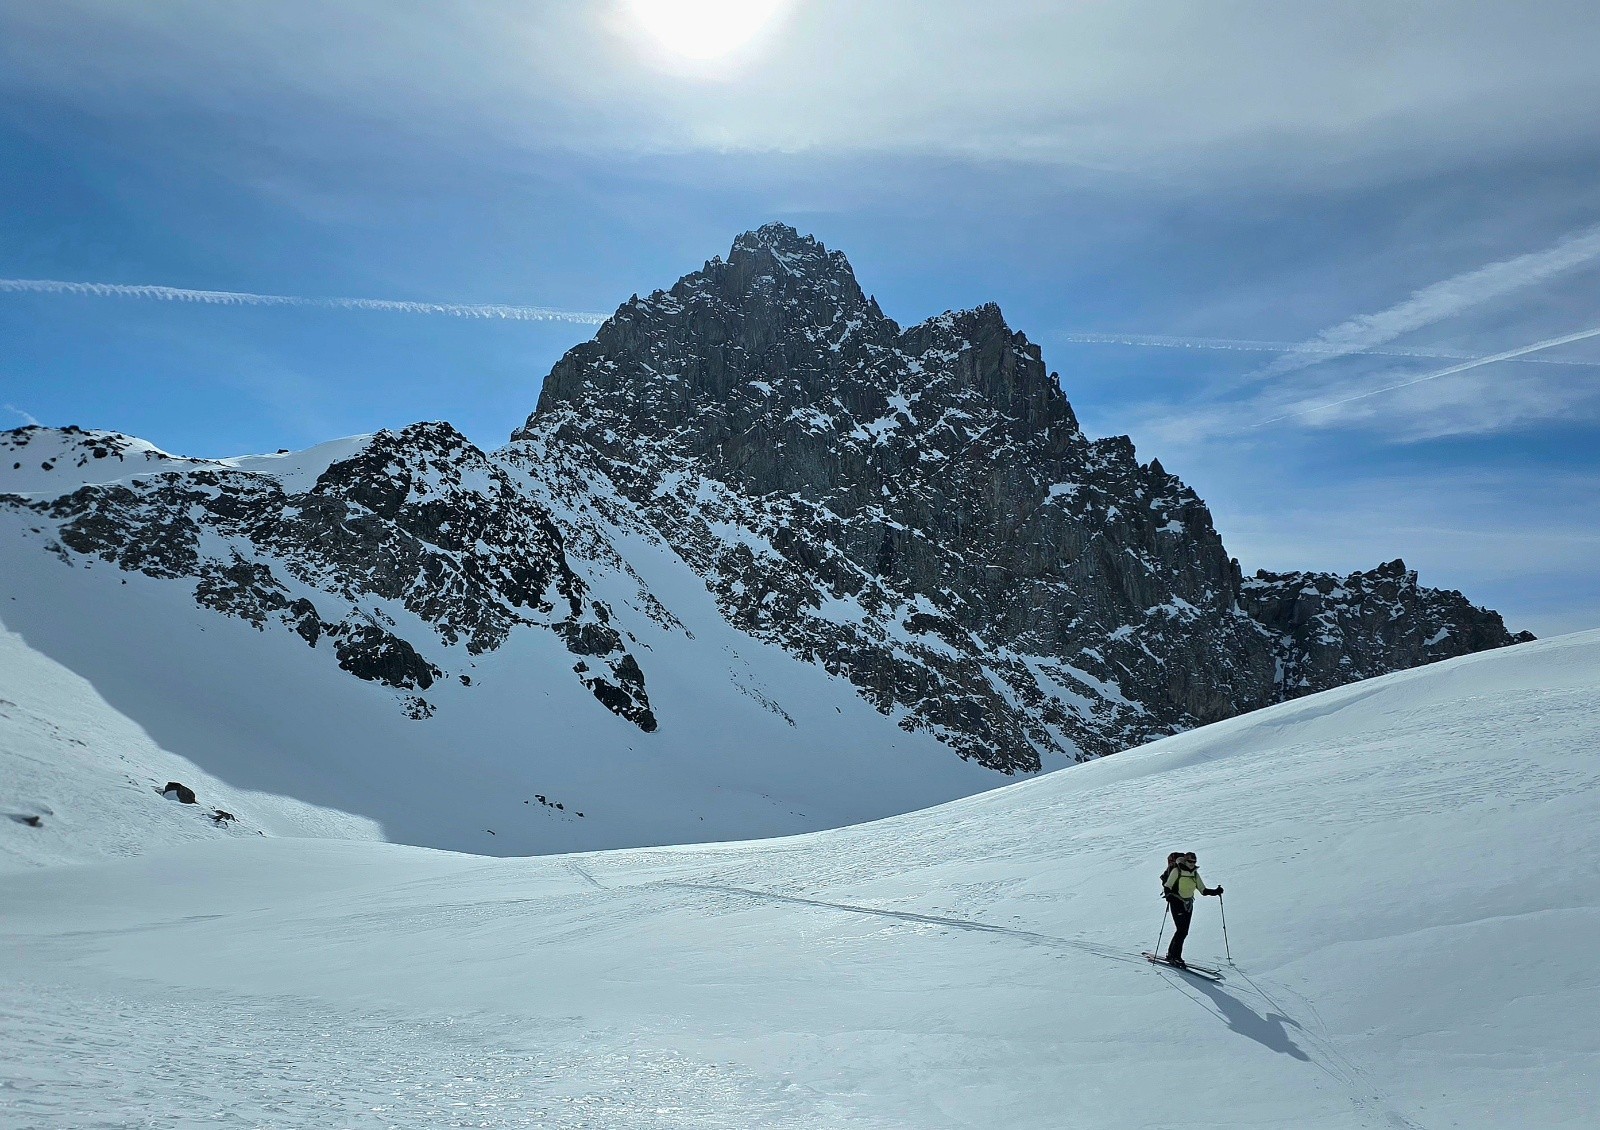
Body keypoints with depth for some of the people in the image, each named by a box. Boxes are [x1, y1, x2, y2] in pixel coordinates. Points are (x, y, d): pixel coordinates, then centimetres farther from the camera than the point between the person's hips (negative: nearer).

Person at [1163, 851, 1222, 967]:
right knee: (1181, 930, -14)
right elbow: (1167, 886, -10)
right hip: (1177, 903, -6)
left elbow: (1203, 890, 10)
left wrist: (1215, 891, -6)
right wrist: (1168, 895, -29)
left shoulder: (1195, 874, 9)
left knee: (1184, 931, 6)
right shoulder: (1176, 871, -8)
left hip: (1188, 905, 6)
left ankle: (1171, 954, 19)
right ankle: (1174, 957, -7)